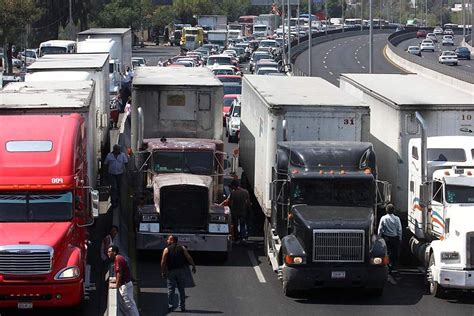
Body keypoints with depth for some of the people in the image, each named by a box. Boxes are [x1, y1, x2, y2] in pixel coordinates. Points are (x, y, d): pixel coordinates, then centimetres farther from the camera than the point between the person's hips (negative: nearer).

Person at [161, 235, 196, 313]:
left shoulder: (166, 249, 0)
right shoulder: (182, 248, 7)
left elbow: (163, 262, -6)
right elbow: (189, 258, -1)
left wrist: (163, 272, 1)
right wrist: (193, 266, 5)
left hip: (171, 271, -2)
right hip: (181, 271, 2)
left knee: (171, 289, 1)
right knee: (181, 289, 8)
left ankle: (170, 306, -7)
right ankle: (182, 306, 7)